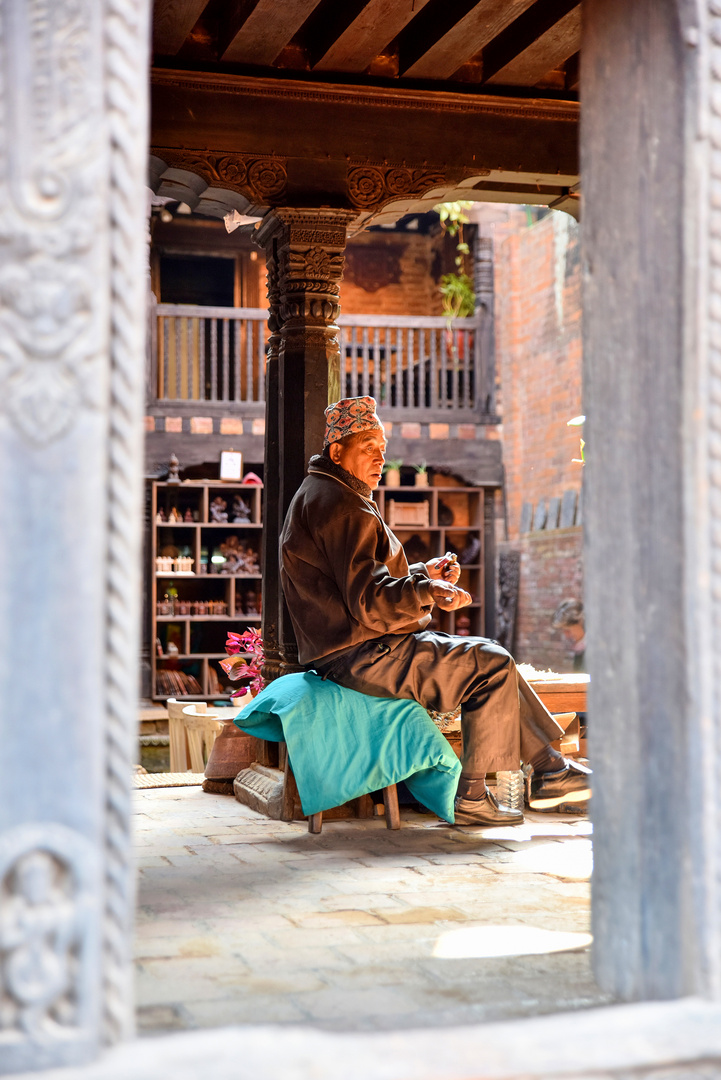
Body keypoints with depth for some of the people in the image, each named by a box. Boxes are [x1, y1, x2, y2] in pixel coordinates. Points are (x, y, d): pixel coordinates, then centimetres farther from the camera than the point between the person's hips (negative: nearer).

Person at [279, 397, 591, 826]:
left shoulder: (328, 497, 20)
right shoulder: (341, 506, -16)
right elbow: (369, 602, -25)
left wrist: (422, 574, 11)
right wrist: (428, 592, -29)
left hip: (354, 650, 11)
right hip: (362, 657, -11)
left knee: (491, 655, 14)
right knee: (491, 665, -11)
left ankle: (551, 769, 13)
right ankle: (473, 795, -5)